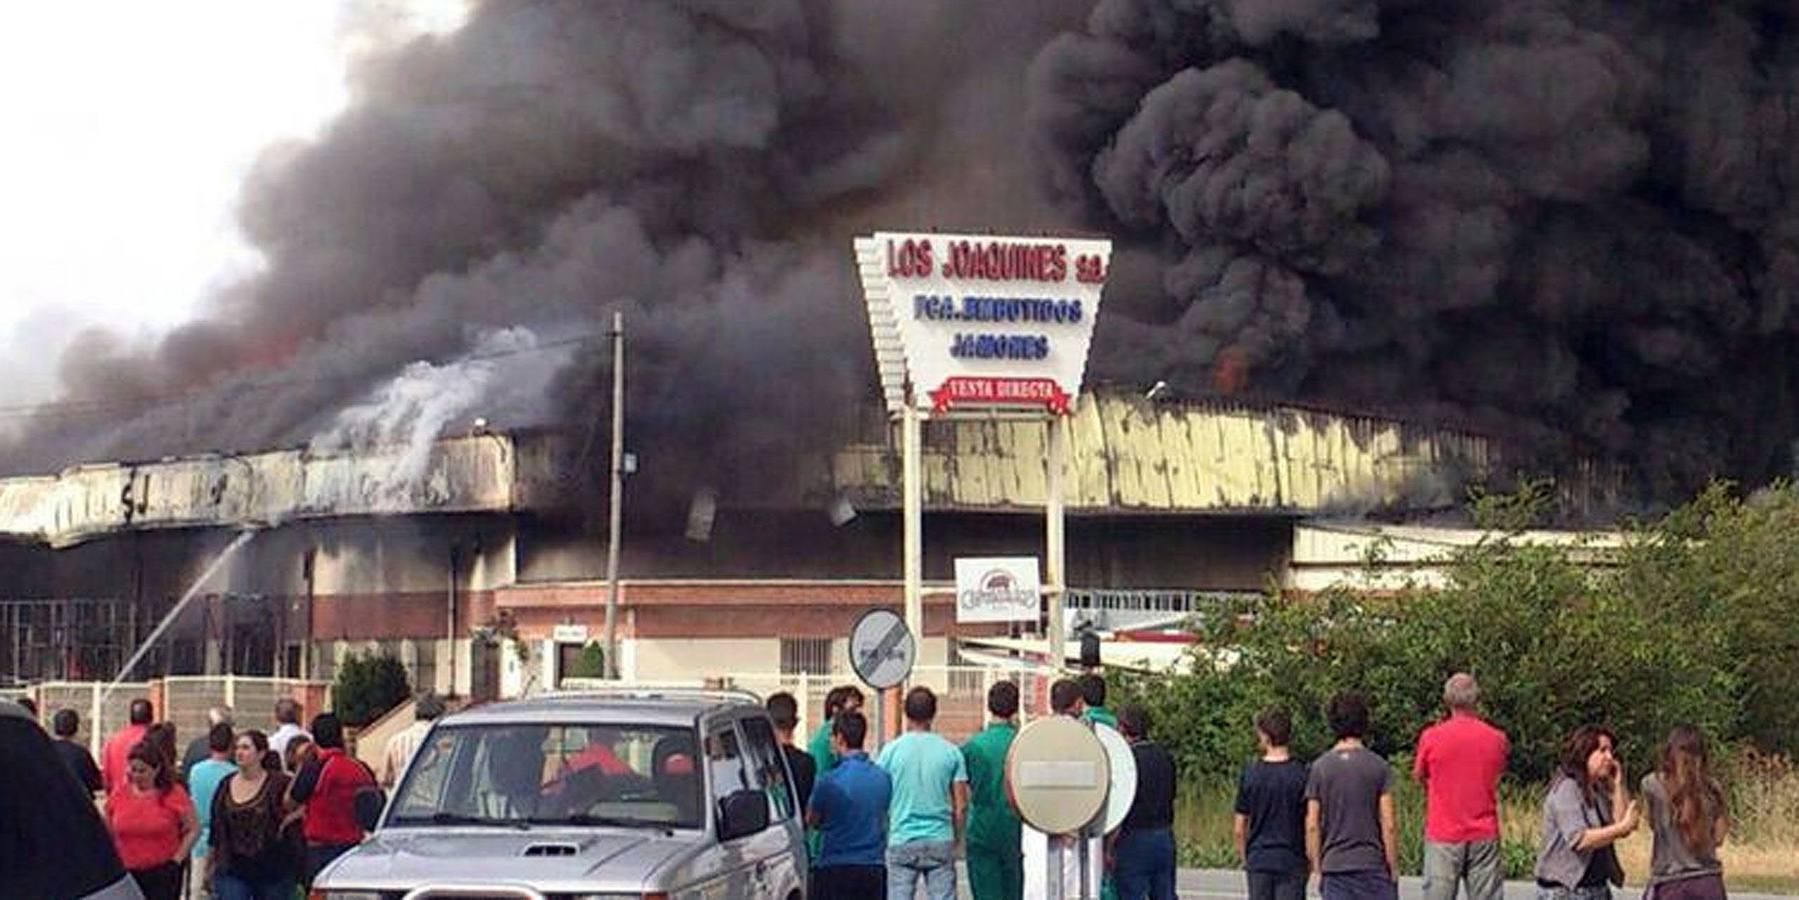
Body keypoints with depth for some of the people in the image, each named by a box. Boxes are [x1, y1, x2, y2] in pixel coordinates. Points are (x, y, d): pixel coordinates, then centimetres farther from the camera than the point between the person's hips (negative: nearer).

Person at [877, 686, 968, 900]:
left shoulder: (891, 750, -3)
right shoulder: (950, 752, 1)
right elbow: (960, 803, 3)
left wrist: (882, 835, 15)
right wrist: (955, 837, 15)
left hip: (902, 841, -1)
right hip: (941, 841, 1)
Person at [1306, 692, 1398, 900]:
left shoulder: (1320, 767, 2)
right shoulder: (1378, 766, -3)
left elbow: (1312, 826, 1)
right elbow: (1387, 826, -6)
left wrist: (1317, 868, 8)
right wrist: (1394, 869, 2)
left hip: (1334, 867, 2)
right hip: (1372, 866, -2)